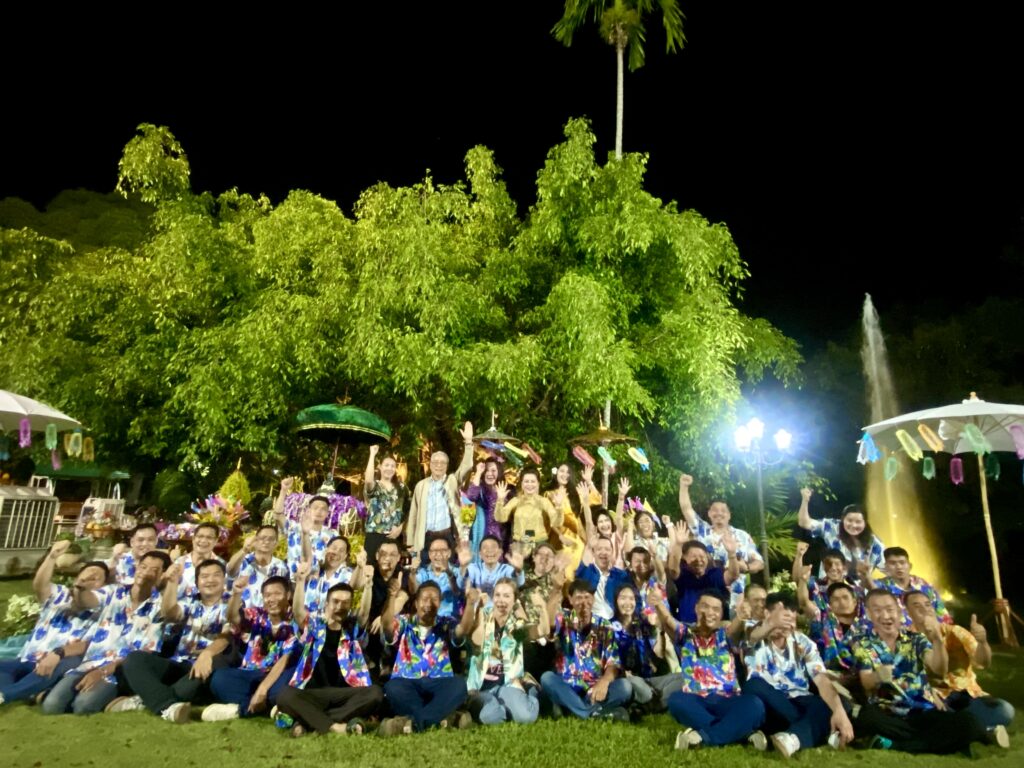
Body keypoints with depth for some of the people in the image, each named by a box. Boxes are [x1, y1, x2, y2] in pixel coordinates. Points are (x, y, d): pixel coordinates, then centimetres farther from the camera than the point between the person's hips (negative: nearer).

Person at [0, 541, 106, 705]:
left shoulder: (98, 613, 9)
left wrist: (58, 653, -27)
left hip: (60, 667, -4)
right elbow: (39, 586, -4)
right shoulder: (57, 594, 20)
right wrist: (52, 556, -20)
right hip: (28, 662, 4)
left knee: (72, 662, -37)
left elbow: (86, 645, -7)